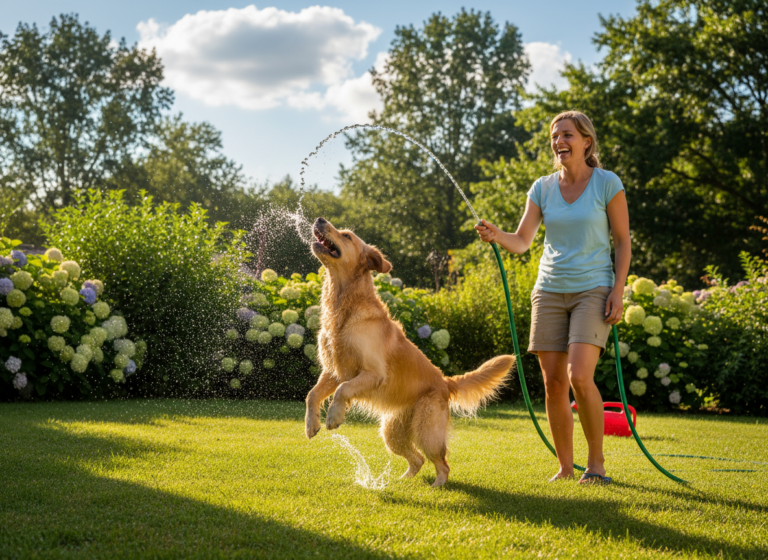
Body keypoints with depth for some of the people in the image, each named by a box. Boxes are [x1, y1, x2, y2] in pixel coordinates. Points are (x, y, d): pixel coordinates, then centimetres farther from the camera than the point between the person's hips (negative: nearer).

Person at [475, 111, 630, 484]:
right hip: (550, 292, 4)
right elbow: (522, 241, 0)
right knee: (553, 385, 0)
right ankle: (565, 467, 13)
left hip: (593, 290, -4)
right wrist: (496, 236, -22)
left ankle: (597, 463, -2)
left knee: (579, 377, -19)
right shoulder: (543, 188, 7)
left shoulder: (607, 184, -3)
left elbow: (623, 243, 0)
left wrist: (618, 291, -10)